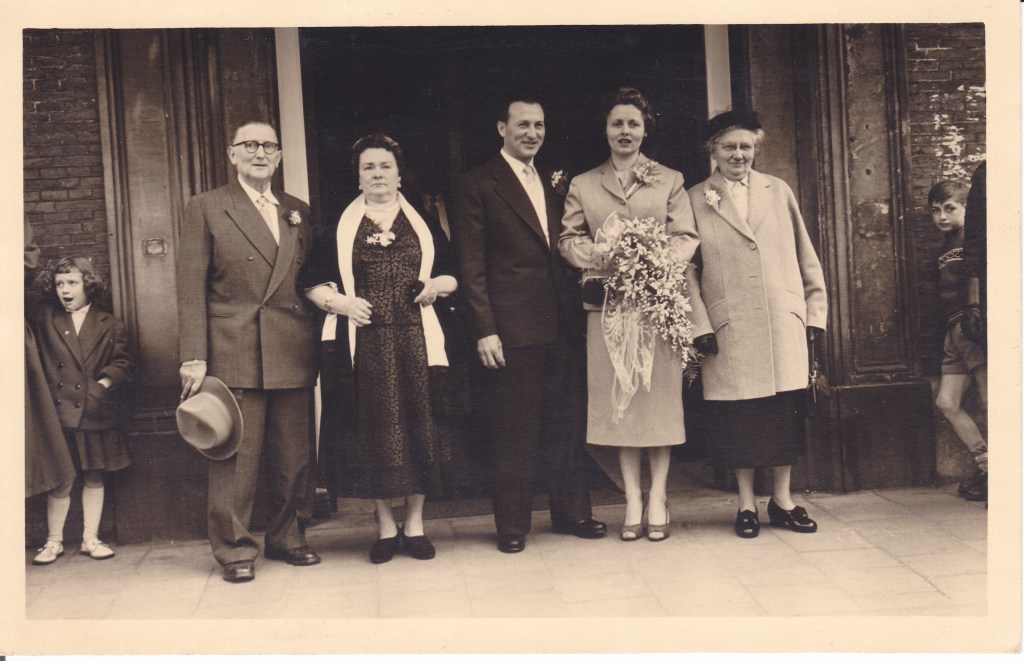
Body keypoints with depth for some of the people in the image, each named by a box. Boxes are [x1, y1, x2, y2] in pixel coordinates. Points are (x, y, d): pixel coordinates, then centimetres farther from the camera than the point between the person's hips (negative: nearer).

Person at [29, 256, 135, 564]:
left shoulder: (110, 325, 6)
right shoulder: (44, 318, 9)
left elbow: (124, 365, 3)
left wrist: (106, 382, -11)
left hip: (95, 414, 1)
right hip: (58, 414, -1)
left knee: (94, 477, 9)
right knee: (61, 479, 1)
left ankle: (90, 538, 21)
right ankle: (54, 540, 15)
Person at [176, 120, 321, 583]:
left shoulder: (299, 211, 16)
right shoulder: (206, 208, 4)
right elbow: (190, 287, -2)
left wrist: (316, 342, 7)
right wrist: (194, 357, -10)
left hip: (294, 354, 4)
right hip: (234, 352, -4)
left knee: (293, 456, 10)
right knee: (235, 455, -1)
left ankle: (285, 537, 26)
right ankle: (234, 548, 13)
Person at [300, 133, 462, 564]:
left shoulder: (422, 223, 12)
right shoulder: (339, 226, 7)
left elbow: (451, 275, 16)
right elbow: (312, 283, 7)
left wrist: (438, 284, -5)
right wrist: (339, 301, -11)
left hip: (415, 342, 1)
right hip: (362, 345, -1)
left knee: (418, 427, 1)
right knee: (373, 430, 2)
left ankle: (414, 524, 15)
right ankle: (386, 526, 16)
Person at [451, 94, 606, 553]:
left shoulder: (552, 185, 17)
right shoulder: (479, 185, -2)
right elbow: (471, 265, -6)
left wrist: (576, 309, 7)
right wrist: (484, 330, -13)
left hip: (562, 325, 6)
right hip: (513, 328, -6)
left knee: (567, 423, 12)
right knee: (513, 430, 2)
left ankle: (571, 511, 25)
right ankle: (512, 525, 14)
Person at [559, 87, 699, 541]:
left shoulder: (670, 181, 12)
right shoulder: (582, 185, 13)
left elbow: (687, 237, 3)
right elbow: (568, 239, 5)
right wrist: (599, 256, -15)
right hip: (608, 303, 1)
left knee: (660, 398, 0)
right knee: (617, 400, 2)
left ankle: (657, 499, 9)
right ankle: (632, 500, 10)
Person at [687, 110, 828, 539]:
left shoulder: (778, 192, 12)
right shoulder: (694, 201, 4)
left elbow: (806, 259, 12)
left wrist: (815, 316, 7)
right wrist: (700, 325, -7)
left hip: (784, 325, 2)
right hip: (730, 330, -2)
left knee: (786, 413, 6)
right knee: (738, 418, 2)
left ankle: (782, 500, 21)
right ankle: (746, 504, 17)